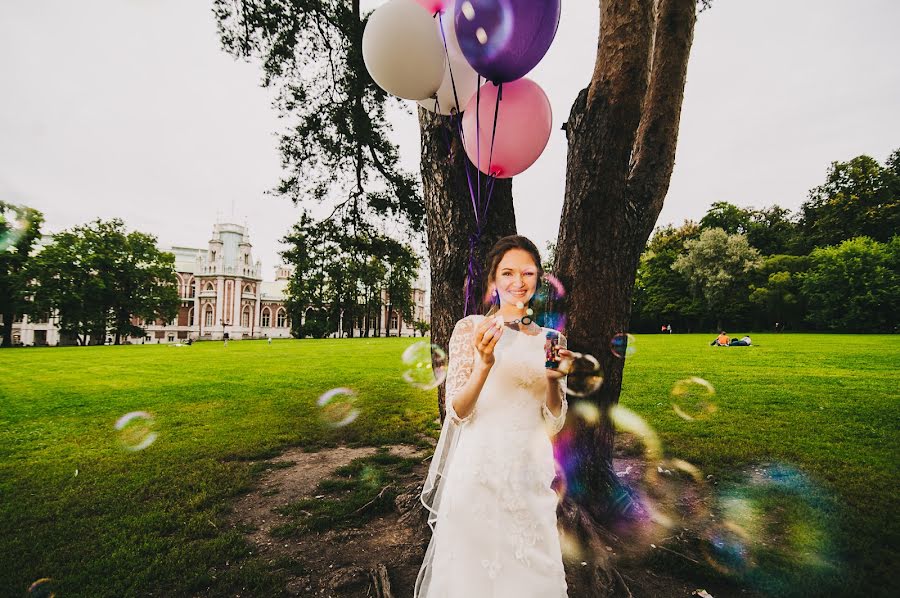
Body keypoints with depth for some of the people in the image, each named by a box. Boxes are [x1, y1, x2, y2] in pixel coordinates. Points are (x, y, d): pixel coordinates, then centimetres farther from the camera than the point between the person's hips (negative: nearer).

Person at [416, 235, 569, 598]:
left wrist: (554, 379, -15)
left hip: (531, 475, 4)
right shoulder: (470, 328, -6)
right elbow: (457, 413, -9)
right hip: (480, 471, -3)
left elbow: (554, 424, 4)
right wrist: (484, 365, -25)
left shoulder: (550, 339, 4)